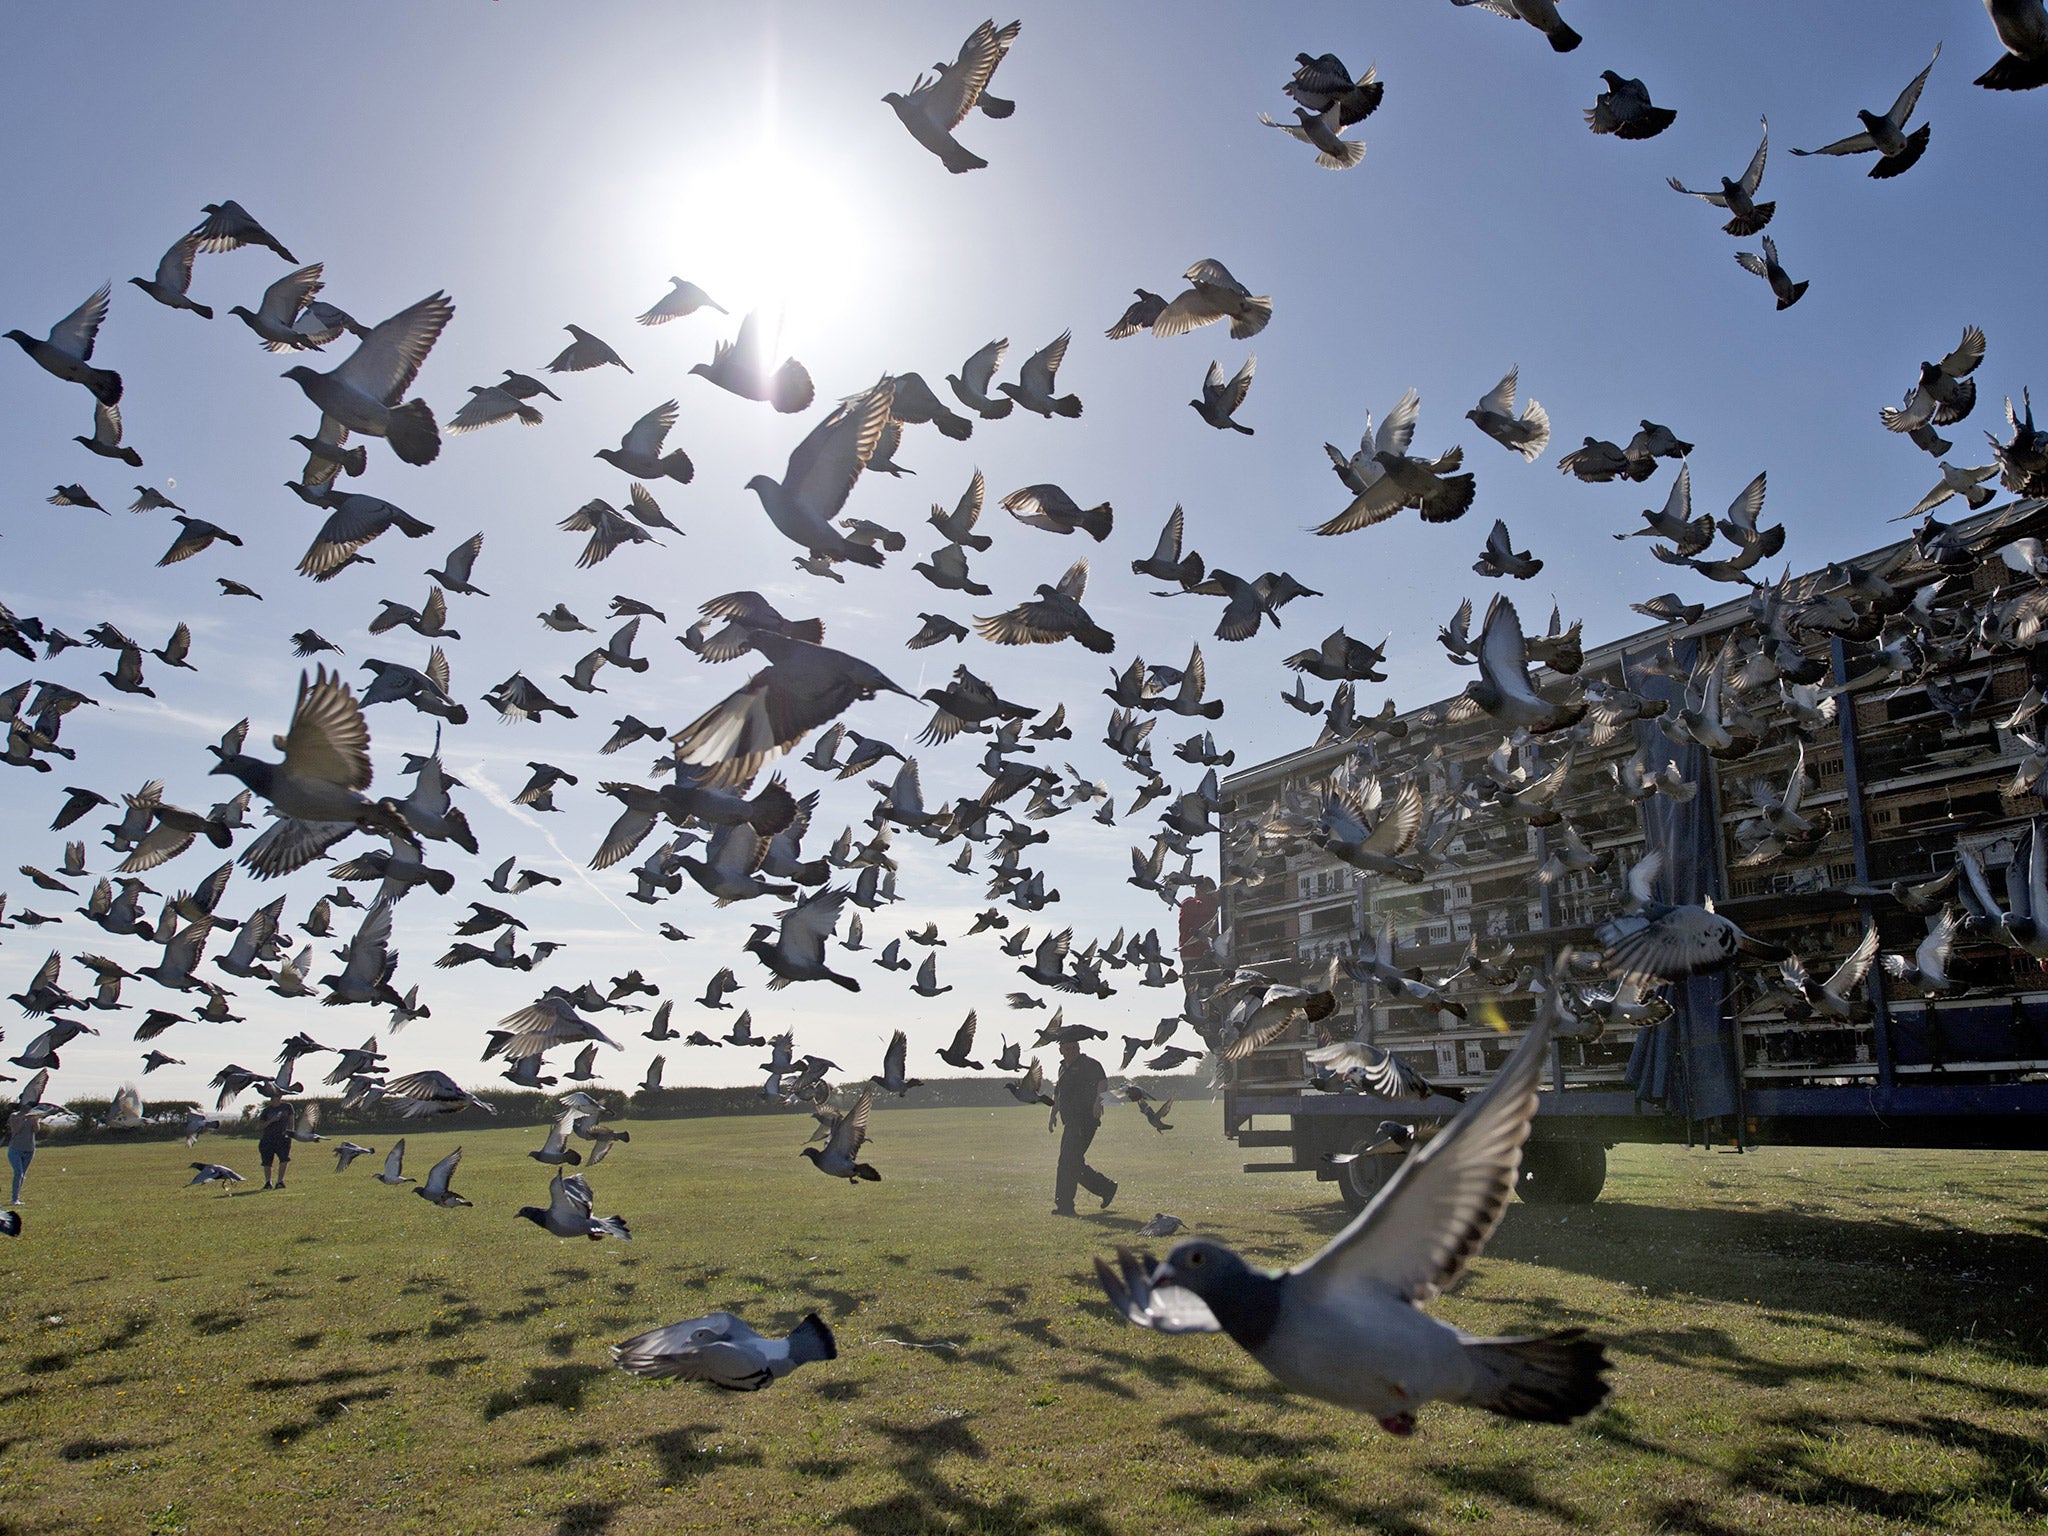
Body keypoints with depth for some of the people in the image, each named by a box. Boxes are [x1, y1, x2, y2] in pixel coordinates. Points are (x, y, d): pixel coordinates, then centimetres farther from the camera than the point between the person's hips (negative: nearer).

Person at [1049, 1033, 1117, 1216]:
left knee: (1068, 1161, -13)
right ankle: (1107, 1188, 25)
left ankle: (1065, 1205, -9)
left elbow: (1102, 1081, -25)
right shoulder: (1063, 1067, 18)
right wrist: (1053, 1114, 28)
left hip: (1085, 1122, -9)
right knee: (1076, 1164, 11)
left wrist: (1098, 1101, -41)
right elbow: (1058, 1093, 32)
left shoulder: (1089, 1064, -7)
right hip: (1070, 1123, 9)